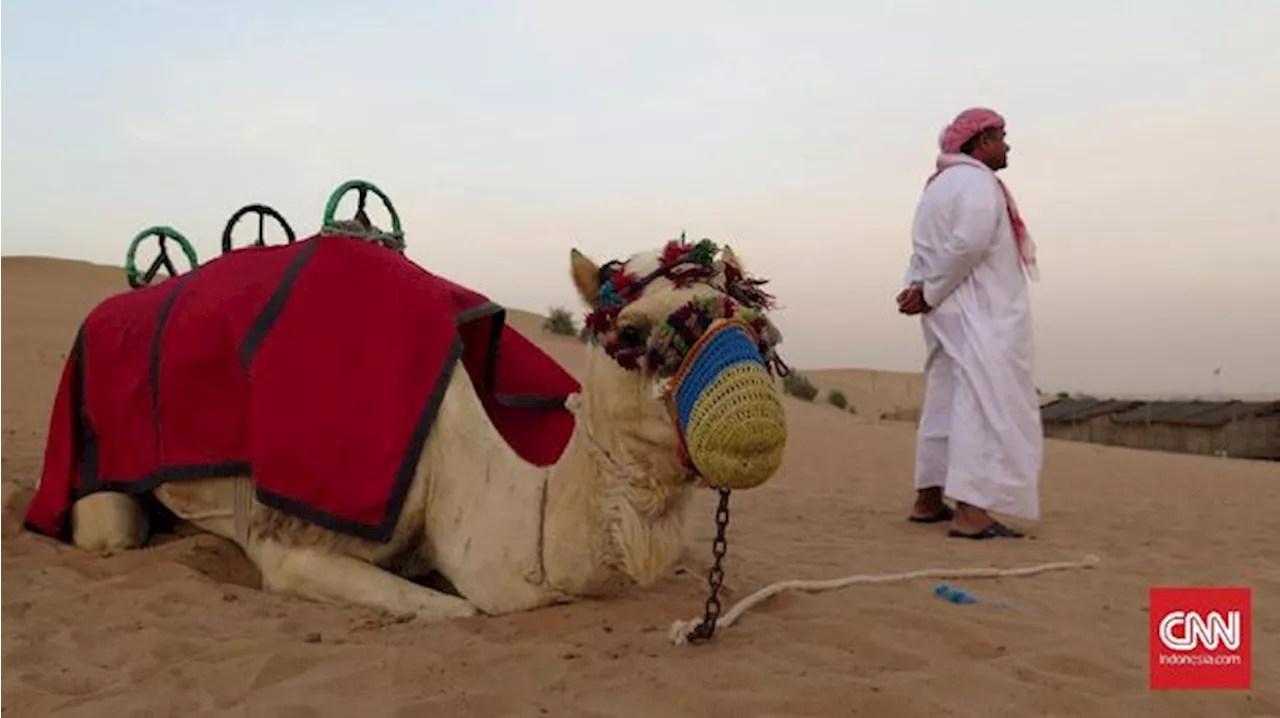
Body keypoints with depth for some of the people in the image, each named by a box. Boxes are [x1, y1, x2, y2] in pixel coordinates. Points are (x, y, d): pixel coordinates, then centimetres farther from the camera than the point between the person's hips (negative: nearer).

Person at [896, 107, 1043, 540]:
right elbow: (969, 243, -23)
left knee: (946, 402, 13)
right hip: (979, 313, -10)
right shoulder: (977, 180, -9)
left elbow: (923, 249, 13)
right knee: (986, 405, -13)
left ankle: (929, 500, 18)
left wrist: (917, 287, -4)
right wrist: (930, 293, -15)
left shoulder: (939, 184, 20)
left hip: (948, 312, 10)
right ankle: (972, 511, -19)